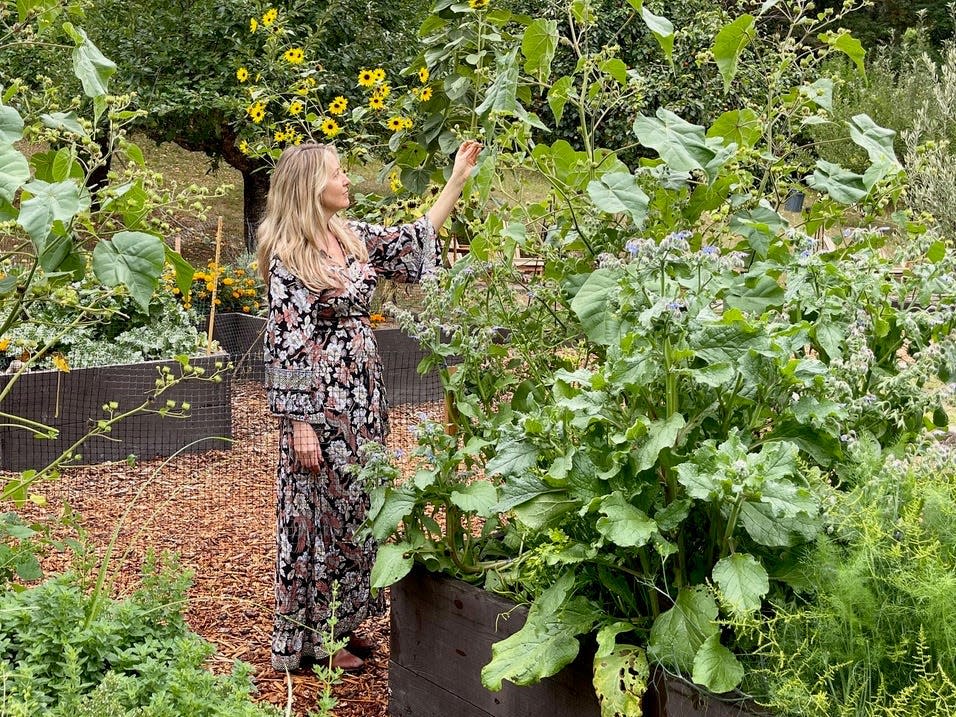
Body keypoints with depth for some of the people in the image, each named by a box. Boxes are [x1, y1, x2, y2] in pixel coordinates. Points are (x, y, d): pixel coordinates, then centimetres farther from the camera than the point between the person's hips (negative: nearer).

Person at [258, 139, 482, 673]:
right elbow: (286, 344, -16)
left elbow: (415, 240, 18)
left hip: (363, 397, 8)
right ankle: (308, 639, 12)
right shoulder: (288, 255, -14)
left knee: (355, 508, 13)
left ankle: (342, 622, 26)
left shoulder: (353, 237, 8)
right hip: (320, 402, -8)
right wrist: (299, 423, -18)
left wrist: (459, 178, 14)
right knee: (318, 513, 1)